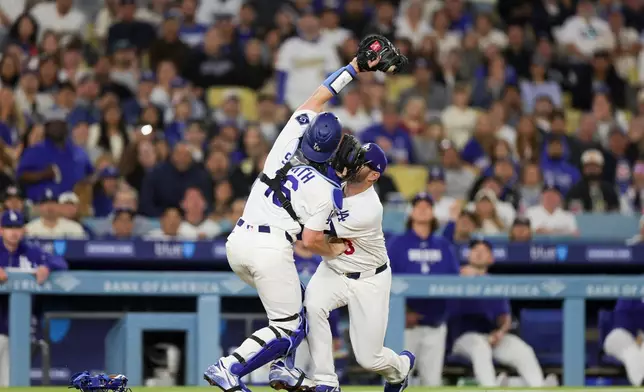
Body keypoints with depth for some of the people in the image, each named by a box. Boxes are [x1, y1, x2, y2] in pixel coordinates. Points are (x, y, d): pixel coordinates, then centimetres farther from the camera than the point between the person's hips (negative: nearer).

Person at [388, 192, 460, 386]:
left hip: (436, 324, 3)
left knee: (433, 380, 3)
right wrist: (402, 313, -13)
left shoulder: (444, 246, 14)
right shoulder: (398, 244, 3)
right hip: (407, 322, -3)